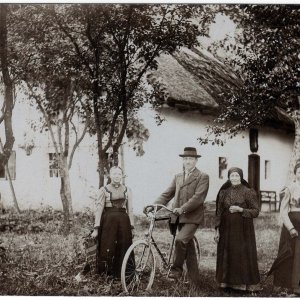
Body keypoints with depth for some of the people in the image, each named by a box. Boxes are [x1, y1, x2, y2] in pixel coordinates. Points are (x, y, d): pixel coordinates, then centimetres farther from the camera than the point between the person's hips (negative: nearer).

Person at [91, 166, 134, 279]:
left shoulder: (127, 190, 12)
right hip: (108, 221, -2)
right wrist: (96, 228, -7)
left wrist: (131, 226, 3)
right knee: (107, 248, -5)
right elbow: (98, 209, -1)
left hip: (123, 222, 3)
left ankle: (121, 275, 10)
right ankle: (105, 275, 7)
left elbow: (130, 210, 11)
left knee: (123, 249, 0)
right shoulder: (104, 190, 4)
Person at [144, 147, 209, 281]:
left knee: (180, 240, -26)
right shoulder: (177, 177, 16)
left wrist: (182, 208, -27)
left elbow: (198, 197, -16)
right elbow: (167, 194, 12)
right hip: (180, 218, 6)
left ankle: (176, 269, -10)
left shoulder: (202, 177, -3)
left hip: (192, 217, -6)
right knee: (188, 246, 12)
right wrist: (153, 206, -3)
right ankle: (194, 278, 22)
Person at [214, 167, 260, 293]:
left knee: (243, 255, -2)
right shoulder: (223, 193, 7)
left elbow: (256, 211, -5)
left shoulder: (248, 192, -3)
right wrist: (217, 230, 3)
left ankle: (245, 283, 6)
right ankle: (228, 282, 12)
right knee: (227, 255, 4)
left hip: (243, 230, -3)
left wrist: (240, 209, -18)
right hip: (226, 229, 4)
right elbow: (219, 212, 8)